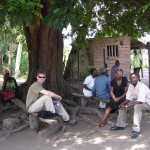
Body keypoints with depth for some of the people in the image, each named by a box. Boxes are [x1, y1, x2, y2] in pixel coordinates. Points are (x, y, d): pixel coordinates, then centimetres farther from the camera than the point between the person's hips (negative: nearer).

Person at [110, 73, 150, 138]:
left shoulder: (142, 86, -30)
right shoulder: (131, 85, -6)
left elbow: (140, 101, -40)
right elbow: (128, 98, -5)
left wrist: (127, 106, -40)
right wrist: (123, 103, -26)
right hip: (137, 101, 8)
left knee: (137, 106, -38)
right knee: (122, 106, -2)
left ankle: (136, 130, -33)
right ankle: (120, 125, 10)